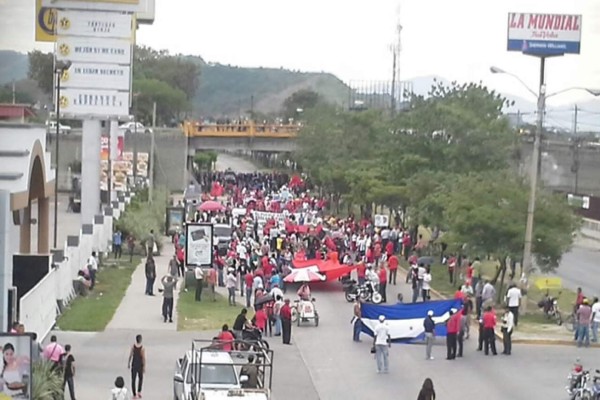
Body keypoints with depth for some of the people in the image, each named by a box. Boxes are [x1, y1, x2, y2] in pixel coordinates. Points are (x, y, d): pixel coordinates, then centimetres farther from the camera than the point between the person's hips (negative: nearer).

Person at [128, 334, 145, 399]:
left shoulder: (133, 346, -10)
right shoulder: (142, 348, -18)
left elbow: (130, 356, -3)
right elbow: (144, 358, -15)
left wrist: (128, 363, 11)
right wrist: (144, 367, -7)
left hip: (134, 365, 2)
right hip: (140, 366, -2)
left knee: (133, 380, 9)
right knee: (140, 378, 22)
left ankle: (134, 395, 10)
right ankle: (139, 392, 14)